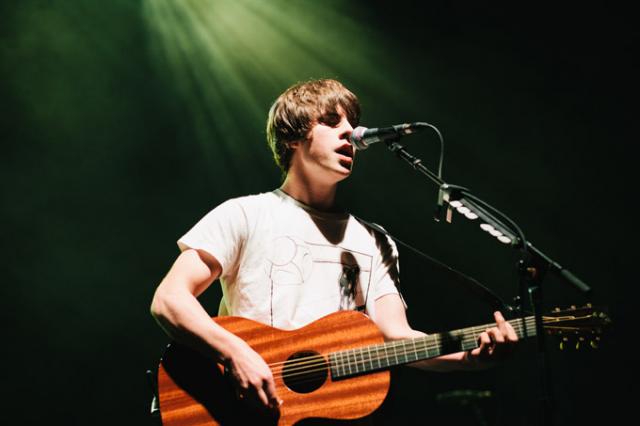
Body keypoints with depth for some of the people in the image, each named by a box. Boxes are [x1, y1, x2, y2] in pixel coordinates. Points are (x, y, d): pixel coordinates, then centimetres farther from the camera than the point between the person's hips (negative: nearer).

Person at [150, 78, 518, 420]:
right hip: (248, 406, -3)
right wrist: (236, 353, -20)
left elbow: (396, 337, 5)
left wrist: (471, 356, -12)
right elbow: (169, 299, -5)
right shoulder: (243, 216, 3)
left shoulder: (374, 243, 16)